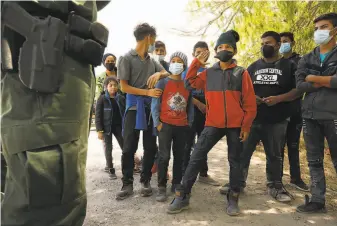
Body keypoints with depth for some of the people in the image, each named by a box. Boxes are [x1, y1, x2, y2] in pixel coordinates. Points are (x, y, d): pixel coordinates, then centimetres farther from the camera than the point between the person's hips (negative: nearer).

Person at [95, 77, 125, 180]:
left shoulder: (121, 98, 3)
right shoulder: (102, 99, -6)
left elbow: (125, 113, 7)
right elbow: (98, 115, -8)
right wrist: (99, 130, -13)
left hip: (118, 126, 3)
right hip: (106, 127, -2)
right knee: (108, 149, 6)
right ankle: (110, 169, 18)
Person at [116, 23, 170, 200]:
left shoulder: (152, 60, 14)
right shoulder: (126, 59, -3)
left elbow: (167, 74, 14)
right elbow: (124, 87, -7)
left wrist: (159, 74, -9)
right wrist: (147, 92, -14)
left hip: (151, 107, 5)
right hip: (134, 107, -5)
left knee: (151, 147, 7)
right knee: (129, 148, -1)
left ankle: (145, 181, 20)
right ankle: (127, 184, 11)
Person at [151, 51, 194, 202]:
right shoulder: (162, 83, -2)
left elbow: (190, 106, 15)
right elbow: (155, 104, -5)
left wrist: (190, 122, 8)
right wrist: (157, 123, -10)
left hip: (182, 126, 4)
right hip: (166, 124, -4)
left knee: (180, 156, 9)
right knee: (164, 156, -6)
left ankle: (176, 184, 21)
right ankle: (162, 187, 2)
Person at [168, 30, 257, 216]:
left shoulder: (242, 73, 4)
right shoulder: (208, 73, 11)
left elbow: (249, 102, 1)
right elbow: (190, 82, 8)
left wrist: (246, 126, -5)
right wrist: (197, 63, 4)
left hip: (236, 125, -1)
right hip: (213, 124, 1)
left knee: (235, 161, 8)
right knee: (196, 157, -4)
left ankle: (233, 199, 22)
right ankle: (182, 196, 4)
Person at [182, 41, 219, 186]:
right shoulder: (188, 71, 0)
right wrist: (199, 104, -16)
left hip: (206, 111, 4)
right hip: (192, 111, -4)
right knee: (188, 143, -2)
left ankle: (203, 174, 20)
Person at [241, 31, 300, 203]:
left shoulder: (289, 66, 4)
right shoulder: (253, 67, 13)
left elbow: (298, 90, -1)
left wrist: (278, 98, -17)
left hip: (277, 120, -2)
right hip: (252, 118, 2)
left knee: (275, 155, 9)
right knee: (243, 152, 2)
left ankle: (275, 186, 23)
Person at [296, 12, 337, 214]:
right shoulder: (307, 59, 14)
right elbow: (300, 85, -1)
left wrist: (313, 78, -4)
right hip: (310, 115, 4)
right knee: (314, 161, 8)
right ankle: (317, 200, 17)